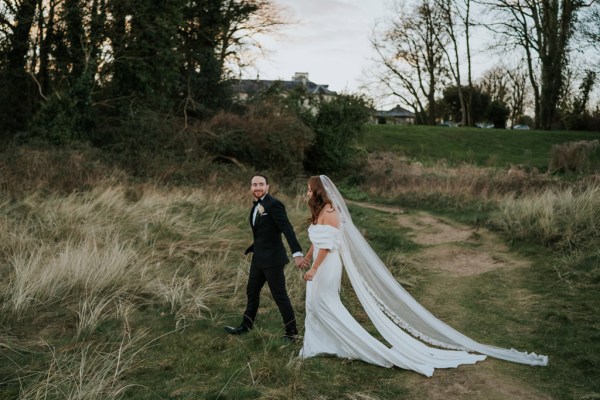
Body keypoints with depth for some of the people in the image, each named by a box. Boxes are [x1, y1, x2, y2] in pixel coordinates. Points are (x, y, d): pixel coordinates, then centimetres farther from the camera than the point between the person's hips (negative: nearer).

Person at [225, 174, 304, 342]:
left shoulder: (274, 205, -17)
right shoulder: (257, 206, 10)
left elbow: (287, 229, -24)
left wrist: (297, 253, -31)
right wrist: (251, 249, 23)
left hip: (272, 258, -9)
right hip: (259, 258, 9)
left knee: (280, 295, -1)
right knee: (252, 291, 19)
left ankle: (292, 332, 12)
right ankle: (246, 326, 36)